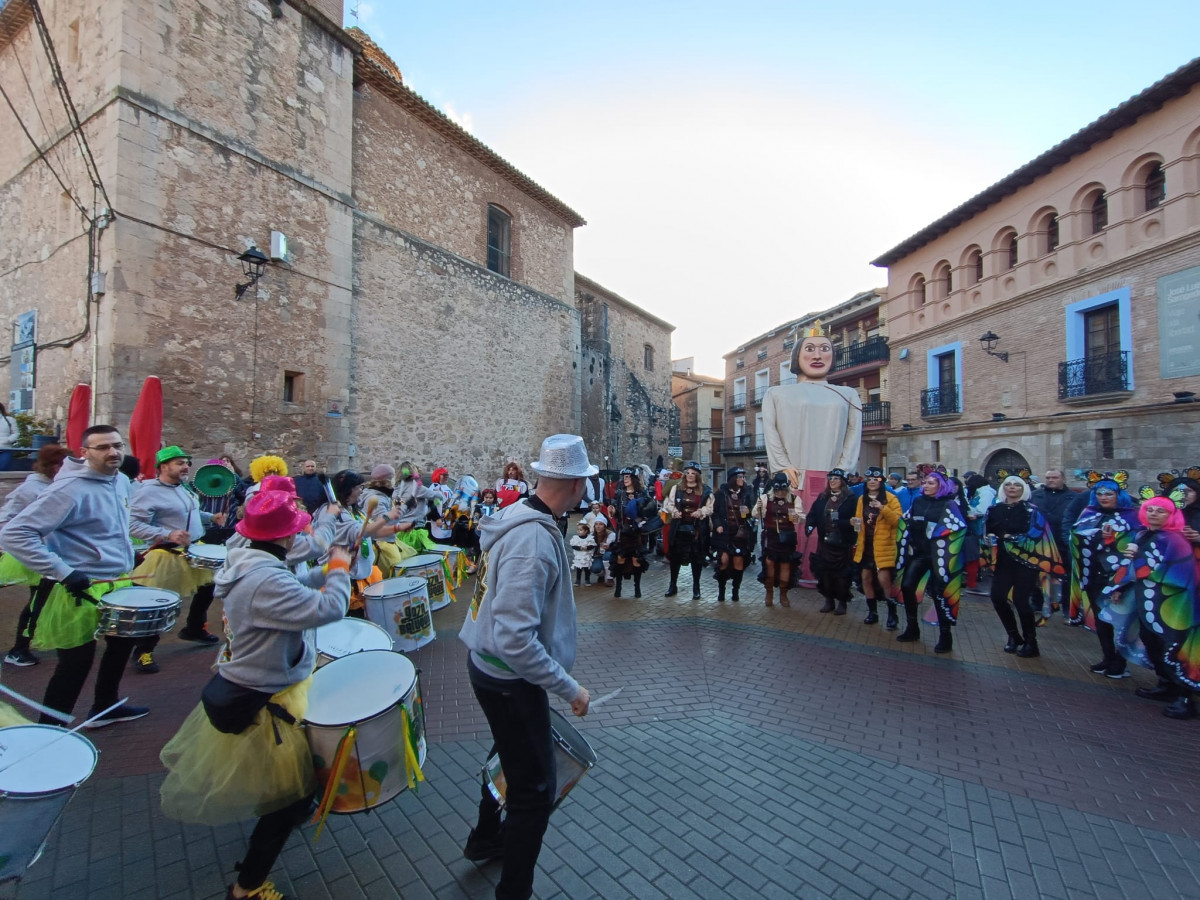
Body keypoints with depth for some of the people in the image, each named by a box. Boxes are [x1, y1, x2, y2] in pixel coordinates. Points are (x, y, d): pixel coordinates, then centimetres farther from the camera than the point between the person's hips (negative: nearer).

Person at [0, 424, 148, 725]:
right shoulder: (69, 489, -23)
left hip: (117, 584, 9)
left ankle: (106, 707, 41)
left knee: (122, 642, 22)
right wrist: (64, 573, -27)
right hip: (81, 592, -9)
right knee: (77, 662, 2)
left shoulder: (122, 481, 4)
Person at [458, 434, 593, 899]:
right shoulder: (534, 540, -32)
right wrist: (570, 689, -24)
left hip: (489, 665, 10)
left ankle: (486, 838, 57)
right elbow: (515, 640, -34)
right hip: (510, 680, -10)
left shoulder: (516, 515, -3)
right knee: (535, 790, 8)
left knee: (509, 753, 32)